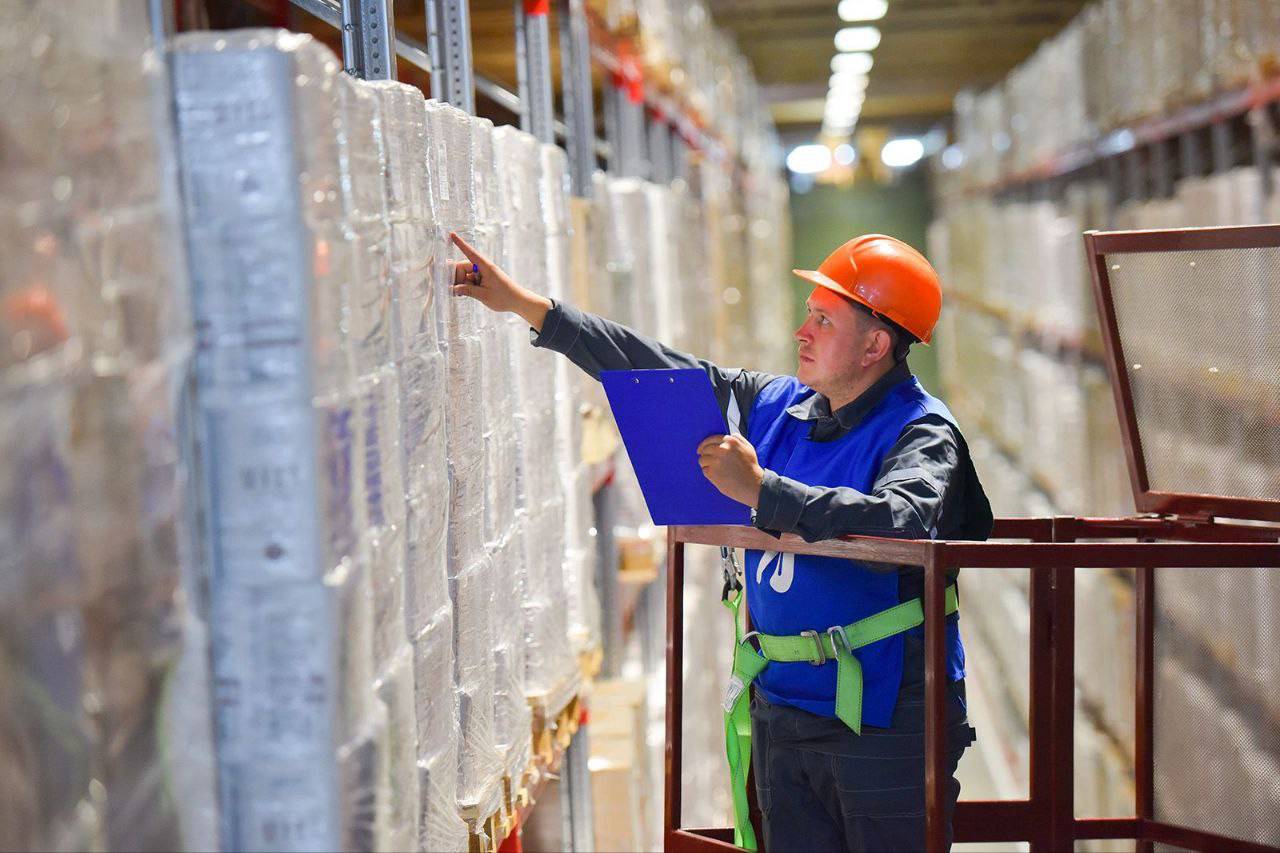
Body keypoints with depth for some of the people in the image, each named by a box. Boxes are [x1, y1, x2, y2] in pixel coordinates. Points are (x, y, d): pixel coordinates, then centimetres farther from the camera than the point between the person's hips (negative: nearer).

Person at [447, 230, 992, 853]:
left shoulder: (921, 432, -11)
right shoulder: (775, 405, 10)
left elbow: (902, 522, -32)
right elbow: (662, 370, 15)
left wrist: (761, 489, -32)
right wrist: (526, 306, 15)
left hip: (882, 722, -6)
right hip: (781, 709, 7)